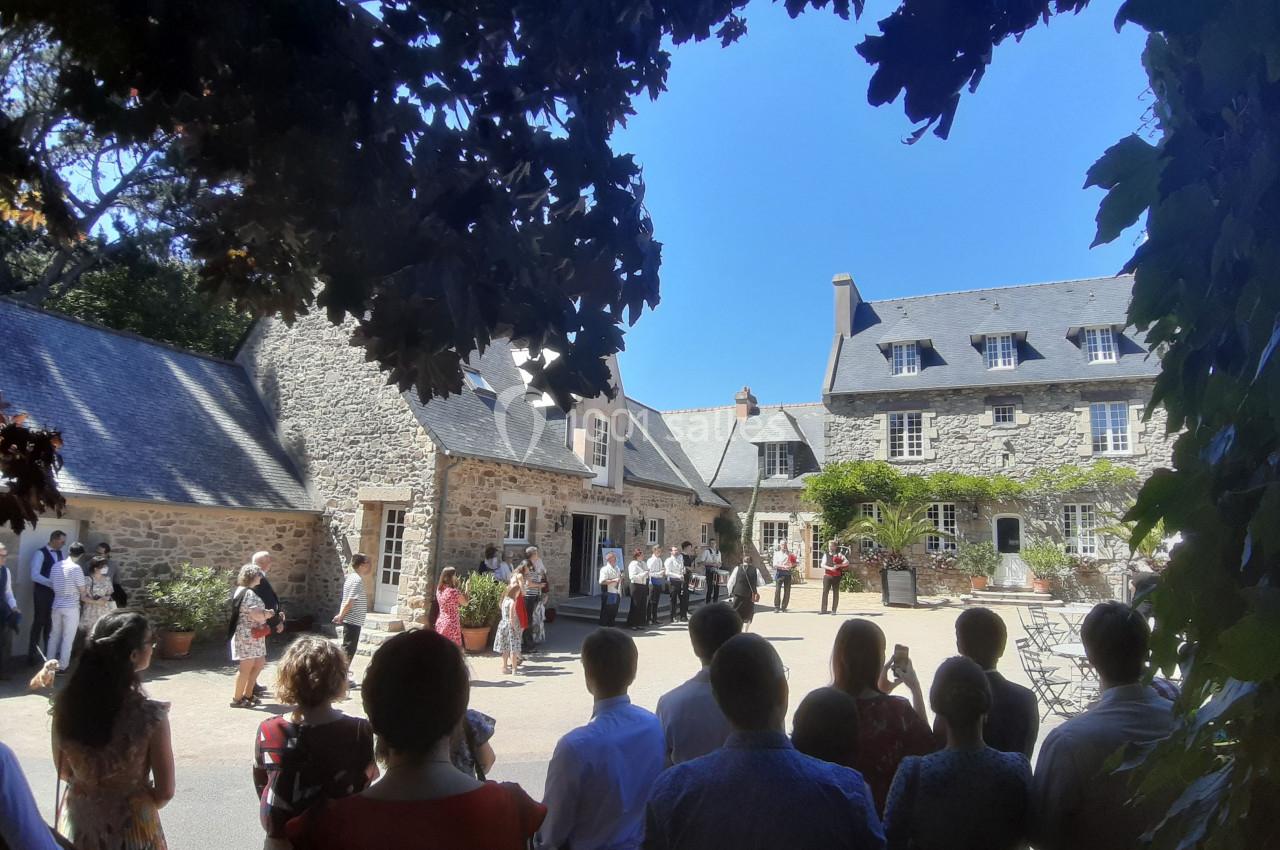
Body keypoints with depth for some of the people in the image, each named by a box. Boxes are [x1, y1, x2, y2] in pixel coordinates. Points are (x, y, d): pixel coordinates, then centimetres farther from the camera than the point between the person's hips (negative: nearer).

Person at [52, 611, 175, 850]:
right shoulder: (150, 716, -26)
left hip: (78, 823, 4)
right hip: (130, 828, -4)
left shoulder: (66, 704, -14)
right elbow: (164, 793, -14)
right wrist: (139, 805, 6)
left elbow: (63, 771, 3)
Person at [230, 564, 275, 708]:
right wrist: (268, 614, -7)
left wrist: (265, 613, 6)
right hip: (248, 635, -11)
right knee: (247, 666, -4)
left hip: (252, 635, 11)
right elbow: (256, 615, -26)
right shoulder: (249, 593, -18)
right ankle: (237, 699, 5)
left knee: (259, 664, 14)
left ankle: (247, 695, 22)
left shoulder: (242, 591, 16)